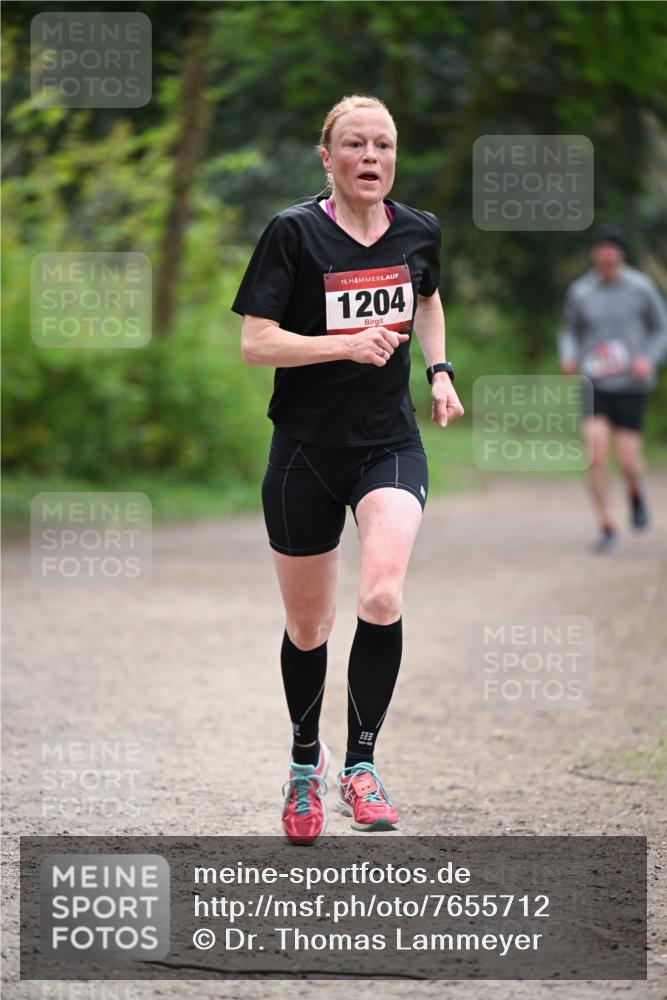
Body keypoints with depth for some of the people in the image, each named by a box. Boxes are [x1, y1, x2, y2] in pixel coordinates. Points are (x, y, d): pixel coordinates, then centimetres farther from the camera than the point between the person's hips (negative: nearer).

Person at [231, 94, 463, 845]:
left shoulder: (419, 231, 3)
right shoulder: (294, 232, -10)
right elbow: (254, 342, -14)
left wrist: (438, 370, 10)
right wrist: (348, 344, -25)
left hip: (390, 444, 2)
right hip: (307, 449, -2)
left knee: (381, 595, -23)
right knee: (307, 627, 10)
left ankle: (360, 764, -10)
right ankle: (305, 758, 36)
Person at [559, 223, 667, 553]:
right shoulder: (580, 292, -1)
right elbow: (569, 331, 14)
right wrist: (568, 358, -7)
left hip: (631, 385, -1)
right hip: (595, 385, 1)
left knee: (628, 461, -3)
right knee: (595, 454, -15)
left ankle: (636, 491, 35)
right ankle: (606, 527, -2)